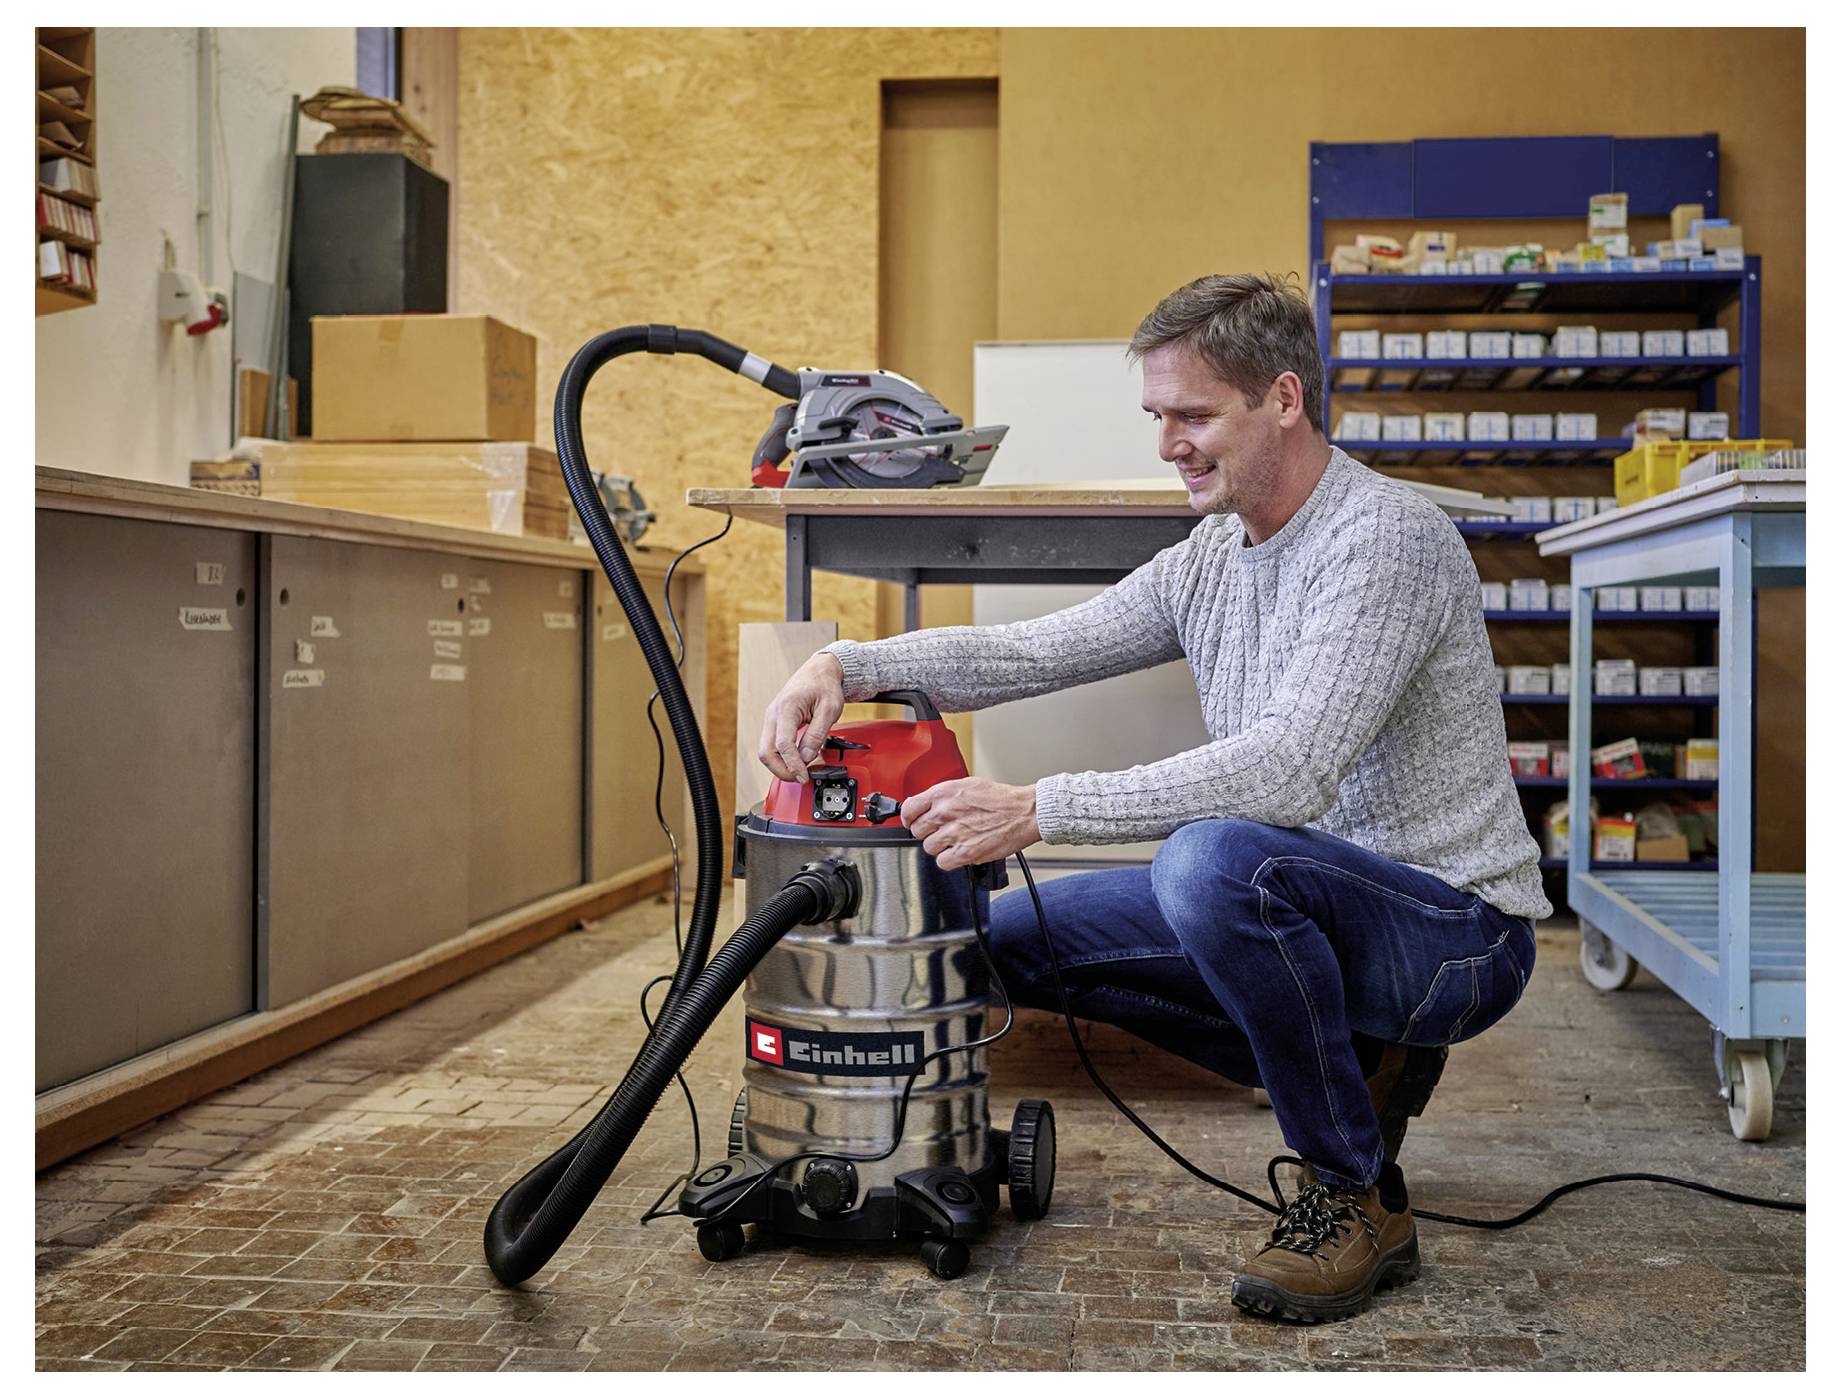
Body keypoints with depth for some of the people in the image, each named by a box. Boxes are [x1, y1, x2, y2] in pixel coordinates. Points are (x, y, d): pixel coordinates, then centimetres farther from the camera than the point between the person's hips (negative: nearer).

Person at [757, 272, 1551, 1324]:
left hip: (1456, 929, -8)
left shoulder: (1385, 536, -20)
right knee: (1015, 937, 3)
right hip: (1305, 907, 8)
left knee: (1215, 859, -37)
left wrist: (1040, 810, -33)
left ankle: (1359, 1196, -14)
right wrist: (846, 666, -11)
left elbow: (1288, 772, -32)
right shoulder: (1210, 562, 7)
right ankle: (1349, 1077, 10)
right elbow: (1029, 653, 5)